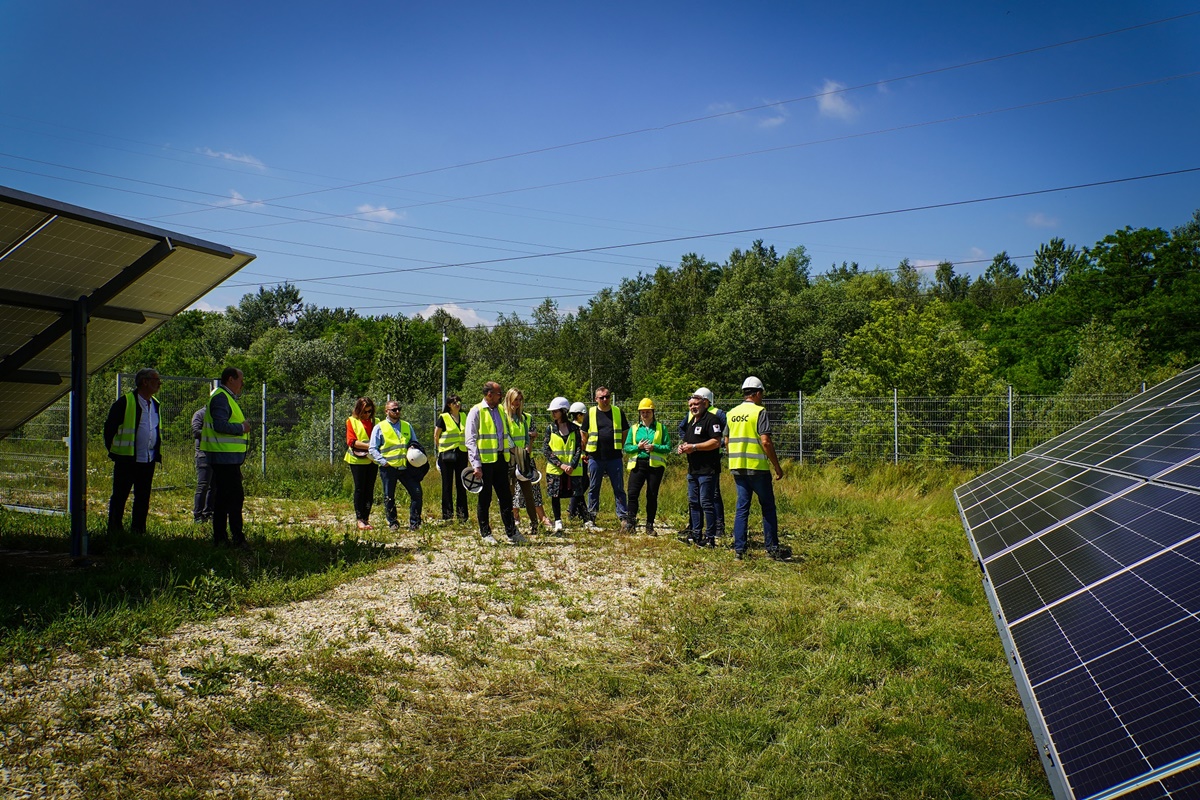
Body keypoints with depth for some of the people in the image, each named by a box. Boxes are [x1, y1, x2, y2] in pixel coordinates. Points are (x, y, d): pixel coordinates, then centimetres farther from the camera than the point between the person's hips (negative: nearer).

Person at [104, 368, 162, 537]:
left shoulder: (155, 404, 12)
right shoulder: (125, 402, -9)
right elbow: (109, 427, -5)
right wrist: (113, 451, -1)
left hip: (148, 460, 6)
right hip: (127, 459, -6)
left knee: (143, 498, 9)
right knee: (119, 496, 3)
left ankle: (138, 530, 17)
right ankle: (115, 530, 11)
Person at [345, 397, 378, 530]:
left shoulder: (375, 422, 13)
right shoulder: (351, 421, 3)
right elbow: (351, 441, -7)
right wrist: (369, 446, -19)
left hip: (372, 460, 3)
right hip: (357, 460, -3)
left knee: (370, 489, 4)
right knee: (360, 489, -3)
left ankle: (366, 518, 9)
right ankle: (360, 519, 0)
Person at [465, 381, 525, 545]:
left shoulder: (501, 410, 13)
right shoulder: (476, 411, -7)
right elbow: (471, 440, -10)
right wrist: (476, 464, -17)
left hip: (501, 459, 6)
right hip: (485, 461, -6)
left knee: (506, 497, 9)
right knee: (485, 499, 4)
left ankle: (511, 533, 14)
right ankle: (485, 533, 15)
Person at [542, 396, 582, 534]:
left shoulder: (574, 428, 3)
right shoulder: (550, 428, 4)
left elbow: (579, 448, 0)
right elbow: (546, 450, -2)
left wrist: (572, 465, -14)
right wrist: (561, 464, -12)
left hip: (573, 470, -1)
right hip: (554, 469, 1)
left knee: (578, 495, -2)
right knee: (555, 496, 2)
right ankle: (558, 523, 14)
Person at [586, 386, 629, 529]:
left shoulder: (618, 412, 5)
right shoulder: (590, 413, 3)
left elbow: (625, 433, 13)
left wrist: (621, 448, 5)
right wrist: (585, 453, 8)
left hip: (614, 458, 0)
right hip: (595, 457, 0)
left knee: (619, 489, 2)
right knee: (593, 489, 8)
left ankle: (623, 517, 7)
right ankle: (591, 517, 17)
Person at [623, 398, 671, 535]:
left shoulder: (661, 428, 5)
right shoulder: (634, 428, 11)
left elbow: (668, 447, 0)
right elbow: (626, 447, 7)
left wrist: (654, 447, -16)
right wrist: (638, 447, -11)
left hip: (655, 465, -1)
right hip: (638, 463, 1)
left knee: (652, 495, 4)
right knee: (633, 493, -9)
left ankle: (650, 525, 13)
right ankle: (631, 521, 1)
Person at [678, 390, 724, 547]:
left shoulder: (711, 419, -11)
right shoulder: (691, 421, 19)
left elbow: (716, 442, -21)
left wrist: (694, 447, -19)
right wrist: (683, 447, 7)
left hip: (708, 470, -10)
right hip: (693, 469, 10)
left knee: (706, 503, -8)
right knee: (693, 502, 13)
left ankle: (711, 537, -3)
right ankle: (696, 534, 21)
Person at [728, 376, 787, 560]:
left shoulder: (732, 413, 9)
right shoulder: (759, 412, -10)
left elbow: (727, 441, 14)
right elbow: (766, 442, -17)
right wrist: (777, 467, -10)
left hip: (737, 467, 6)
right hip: (757, 466, -6)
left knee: (742, 507, 10)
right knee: (768, 507, 6)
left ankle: (739, 548, 7)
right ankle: (772, 548, 9)